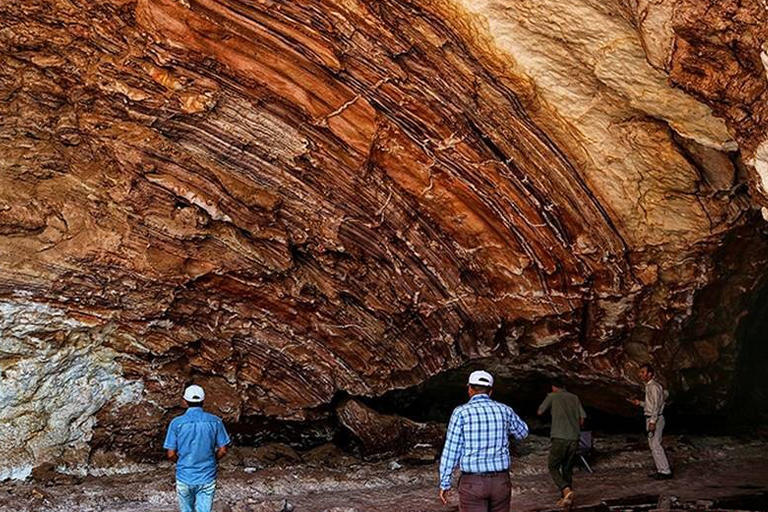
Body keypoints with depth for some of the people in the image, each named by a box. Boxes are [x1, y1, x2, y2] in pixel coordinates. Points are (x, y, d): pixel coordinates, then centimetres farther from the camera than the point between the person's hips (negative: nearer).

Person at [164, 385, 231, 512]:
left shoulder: (176, 423, -10)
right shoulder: (215, 421, -7)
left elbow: (171, 454, -8)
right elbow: (222, 450, -3)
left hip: (185, 477, 0)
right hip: (207, 478, 0)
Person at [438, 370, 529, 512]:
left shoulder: (461, 412, -9)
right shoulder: (504, 410, 2)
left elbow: (451, 451, -9)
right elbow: (522, 432, 22)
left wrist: (444, 484, 0)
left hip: (473, 483, -3)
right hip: (501, 481, 4)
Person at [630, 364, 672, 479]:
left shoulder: (654, 386, -15)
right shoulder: (649, 386, 16)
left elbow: (656, 405, -21)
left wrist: (653, 421, -25)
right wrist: (640, 403, 16)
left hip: (655, 419, -10)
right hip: (651, 419, 10)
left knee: (656, 445, -9)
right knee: (653, 445, 12)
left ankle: (665, 471, -6)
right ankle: (660, 470, 18)